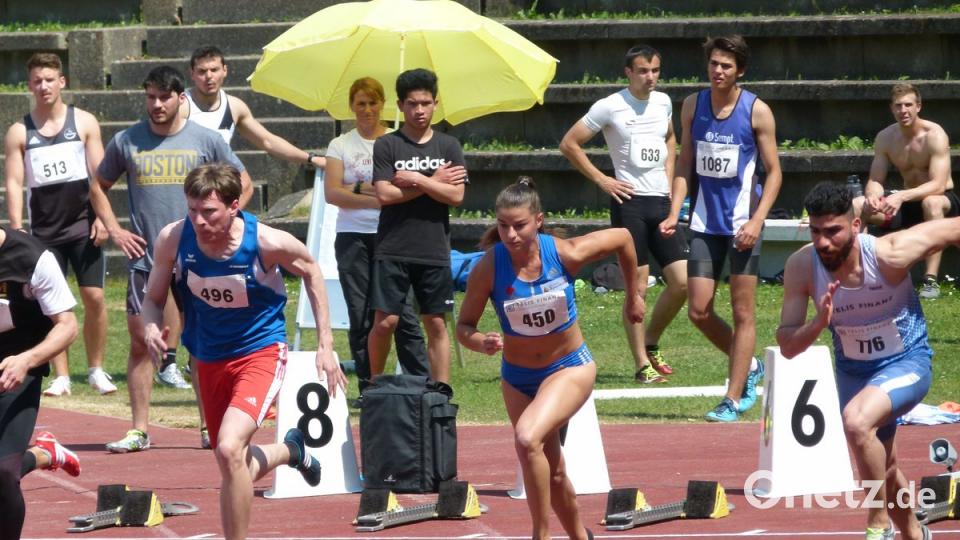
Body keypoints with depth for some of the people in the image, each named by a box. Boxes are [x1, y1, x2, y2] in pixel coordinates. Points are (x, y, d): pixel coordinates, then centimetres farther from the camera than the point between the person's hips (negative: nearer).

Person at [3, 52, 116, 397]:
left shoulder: (83, 122, 3)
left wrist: (102, 218, -8)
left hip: (83, 226, 0)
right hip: (44, 232, 0)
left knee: (94, 296, -4)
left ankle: (96, 369, 9)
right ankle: (61, 377, 3)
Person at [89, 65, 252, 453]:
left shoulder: (205, 141, 2)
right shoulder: (126, 142, 5)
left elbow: (243, 185, 10)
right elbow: (98, 187, 17)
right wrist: (114, 230, 5)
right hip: (144, 258, 1)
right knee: (140, 342, -2)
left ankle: (210, 427, 8)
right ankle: (139, 430, 2)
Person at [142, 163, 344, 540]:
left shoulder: (267, 243, -23)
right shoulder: (173, 240, -17)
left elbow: (310, 271, -1)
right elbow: (153, 298, -1)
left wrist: (326, 344, -1)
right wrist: (151, 328, -25)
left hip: (261, 353, -5)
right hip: (209, 360, 5)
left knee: (229, 450, -29)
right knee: (236, 468, 20)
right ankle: (291, 450, 55)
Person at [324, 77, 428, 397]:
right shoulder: (341, 146, 9)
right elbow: (332, 193, -2)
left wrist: (359, 188, -9)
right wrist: (375, 198, -11)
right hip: (353, 236, 1)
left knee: (402, 312, -9)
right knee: (360, 316, 0)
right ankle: (367, 388, 4)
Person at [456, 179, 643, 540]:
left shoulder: (565, 253, -21)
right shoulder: (488, 269, -20)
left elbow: (622, 238, -4)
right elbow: (464, 326, -11)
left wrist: (634, 296, 7)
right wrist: (481, 343, -33)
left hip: (571, 368, -3)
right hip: (517, 377, 3)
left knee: (528, 439, -30)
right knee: (552, 473, 15)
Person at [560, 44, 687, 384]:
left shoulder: (663, 102, 11)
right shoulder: (610, 107, -6)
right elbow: (569, 144, -3)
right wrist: (601, 180, -6)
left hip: (661, 202, 6)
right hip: (630, 202, -6)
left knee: (682, 282, -1)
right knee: (637, 288, -6)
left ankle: (651, 344, 20)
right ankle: (643, 365, -1)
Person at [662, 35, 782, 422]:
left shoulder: (756, 111, -6)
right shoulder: (693, 106, 5)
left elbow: (774, 171, -4)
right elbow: (685, 164, 12)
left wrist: (757, 221, -15)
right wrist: (674, 213, 0)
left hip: (742, 223, -4)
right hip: (705, 222, 4)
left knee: (742, 312, -2)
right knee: (699, 311, 2)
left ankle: (733, 399, 2)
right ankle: (749, 367, 25)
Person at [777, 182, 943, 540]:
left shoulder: (889, 254, -31)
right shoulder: (801, 267, -22)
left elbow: (953, 229, -15)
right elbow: (787, 346, -18)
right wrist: (818, 323, -38)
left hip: (907, 363, -5)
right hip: (852, 371, 5)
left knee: (857, 420, -34)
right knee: (882, 468, 22)